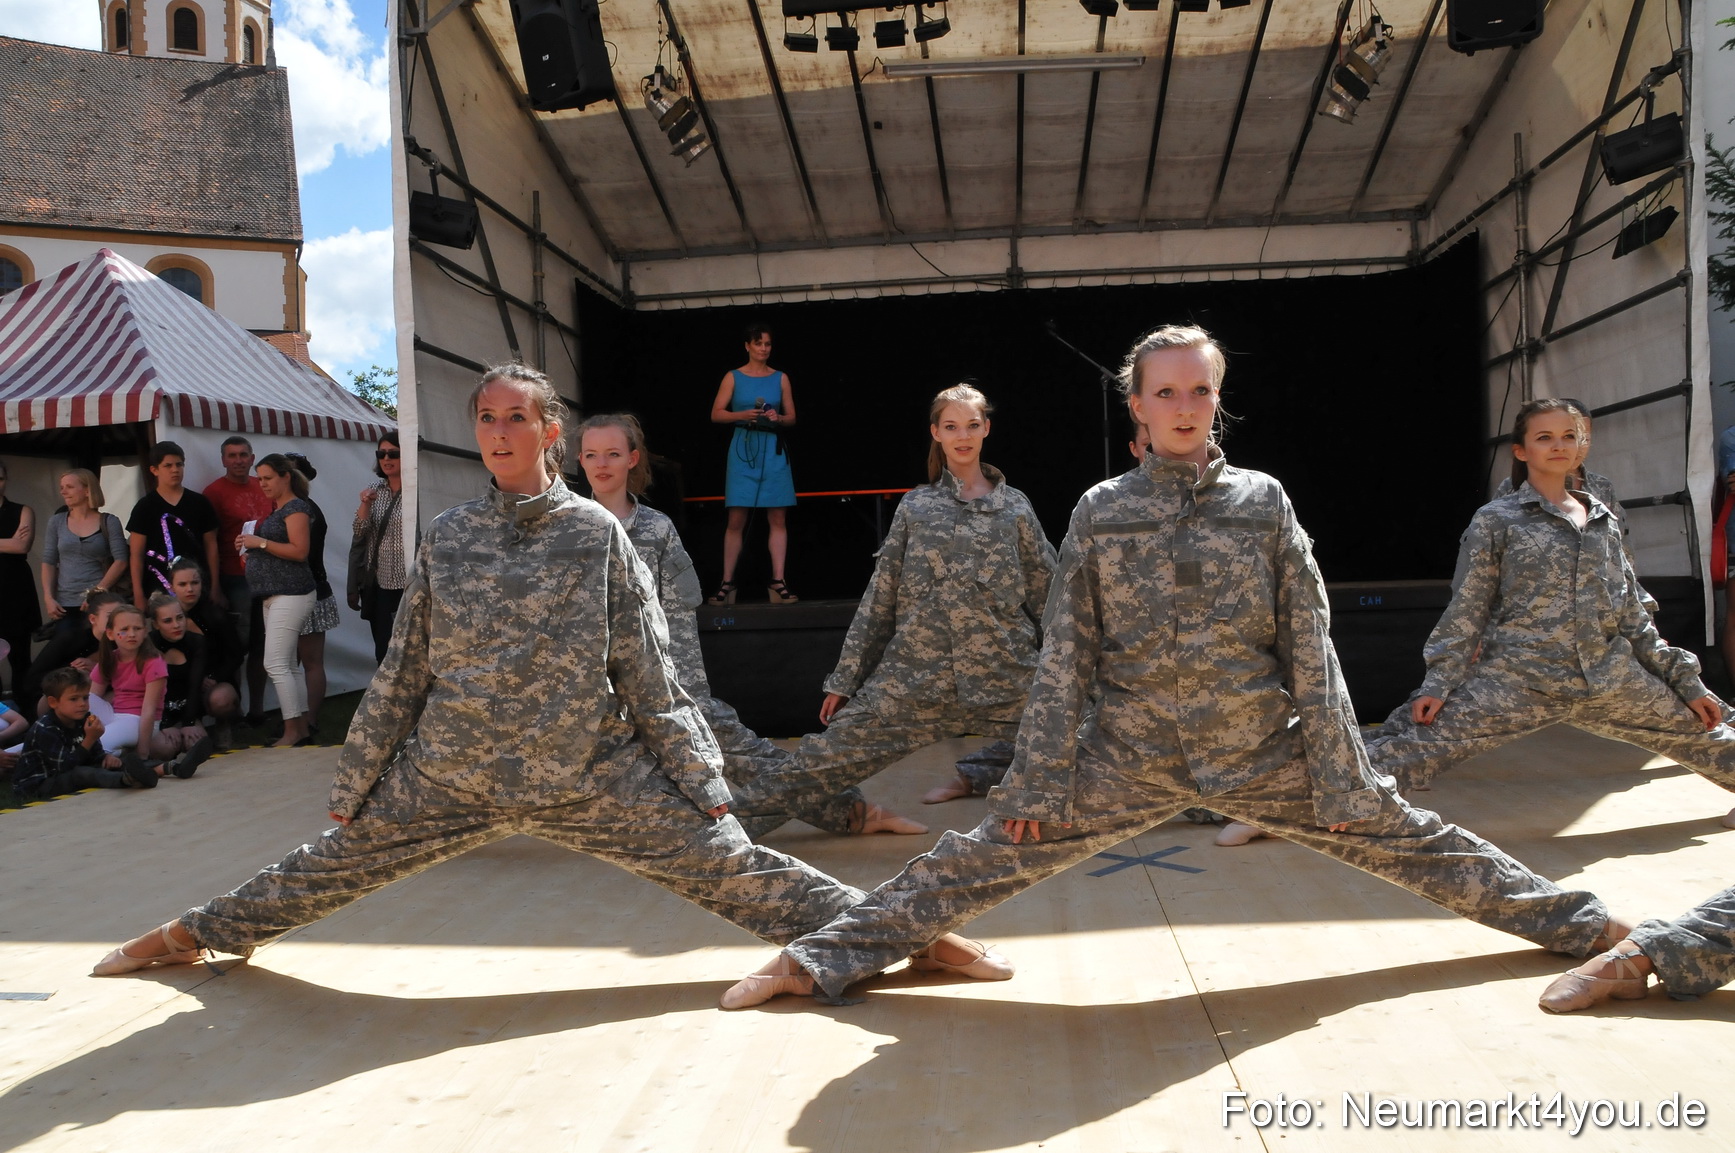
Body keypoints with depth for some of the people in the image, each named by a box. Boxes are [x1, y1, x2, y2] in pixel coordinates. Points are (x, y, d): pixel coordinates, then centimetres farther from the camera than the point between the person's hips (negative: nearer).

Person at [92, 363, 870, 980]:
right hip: (452, 772, 3)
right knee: (337, 862, 15)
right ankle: (195, 933, 40)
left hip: (588, 771, -2)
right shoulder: (447, 536, 1)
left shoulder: (597, 534, -5)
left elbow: (647, 675, -2)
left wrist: (702, 782, -4)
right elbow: (403, 672, 8)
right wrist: (353, 783, 11)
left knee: (719, 858, -8)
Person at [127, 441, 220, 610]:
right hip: (160, 590, -1)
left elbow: (211, 545, 9)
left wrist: (215, 586, 4)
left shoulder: (200, 503, 7)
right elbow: (136, 554, 2)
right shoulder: (145, 507, 3)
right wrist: (138, 594, -5)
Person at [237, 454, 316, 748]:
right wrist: (253, 544, 9)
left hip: (290, 594, -10)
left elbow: (299, 551, -18)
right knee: (286, 666, 9)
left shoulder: (296, 507, -9)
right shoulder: (277, 509, 19)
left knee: (276, 664, -12)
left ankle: (292, 731, -8)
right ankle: (302, 729, 13)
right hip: (273, 595, 10)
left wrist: (261, 542, -16)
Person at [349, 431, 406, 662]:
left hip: (406, 584, -6)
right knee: (383, 650, 12)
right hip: (377, 584, 6)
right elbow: (359, 532, 8)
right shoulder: (374, 490, 10)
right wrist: (365, 504, -10)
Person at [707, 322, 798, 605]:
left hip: (773, 450, 2)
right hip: (743, 449, -1)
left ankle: (778, 582, -1)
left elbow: (792, 418, 12)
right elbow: (716, 414, 2)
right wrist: (743, 415, -14)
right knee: (737, 519, -3)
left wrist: (778, 418, -10)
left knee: (777, 518, -3)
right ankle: (727, 582, 2)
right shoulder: (733, 377, 6)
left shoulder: (780, 378, 11)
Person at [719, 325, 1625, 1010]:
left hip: (1263, 750, 1)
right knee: (992, 852, -4)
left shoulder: (1263, 502, -1)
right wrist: (1039, 779, -6)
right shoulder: (1101, 512, -2)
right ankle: (819, 960, 1)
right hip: (1130, 756, -1)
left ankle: (1578, 925, 30)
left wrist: (1336, 770, -2)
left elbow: (1309, 647, 0)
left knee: (1394, 832, 8)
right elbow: (1065, 657, -2)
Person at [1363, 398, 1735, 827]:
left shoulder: (1604, 522, 12)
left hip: (1611, 678, 5)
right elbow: (1469, 608, -3)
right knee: (1422, 740, -18)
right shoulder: (1496, 519, 0)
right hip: (1519, 680, -5)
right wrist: (1438, 683, -11)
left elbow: (1631, 612, 17)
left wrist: (1685, 680, 17)